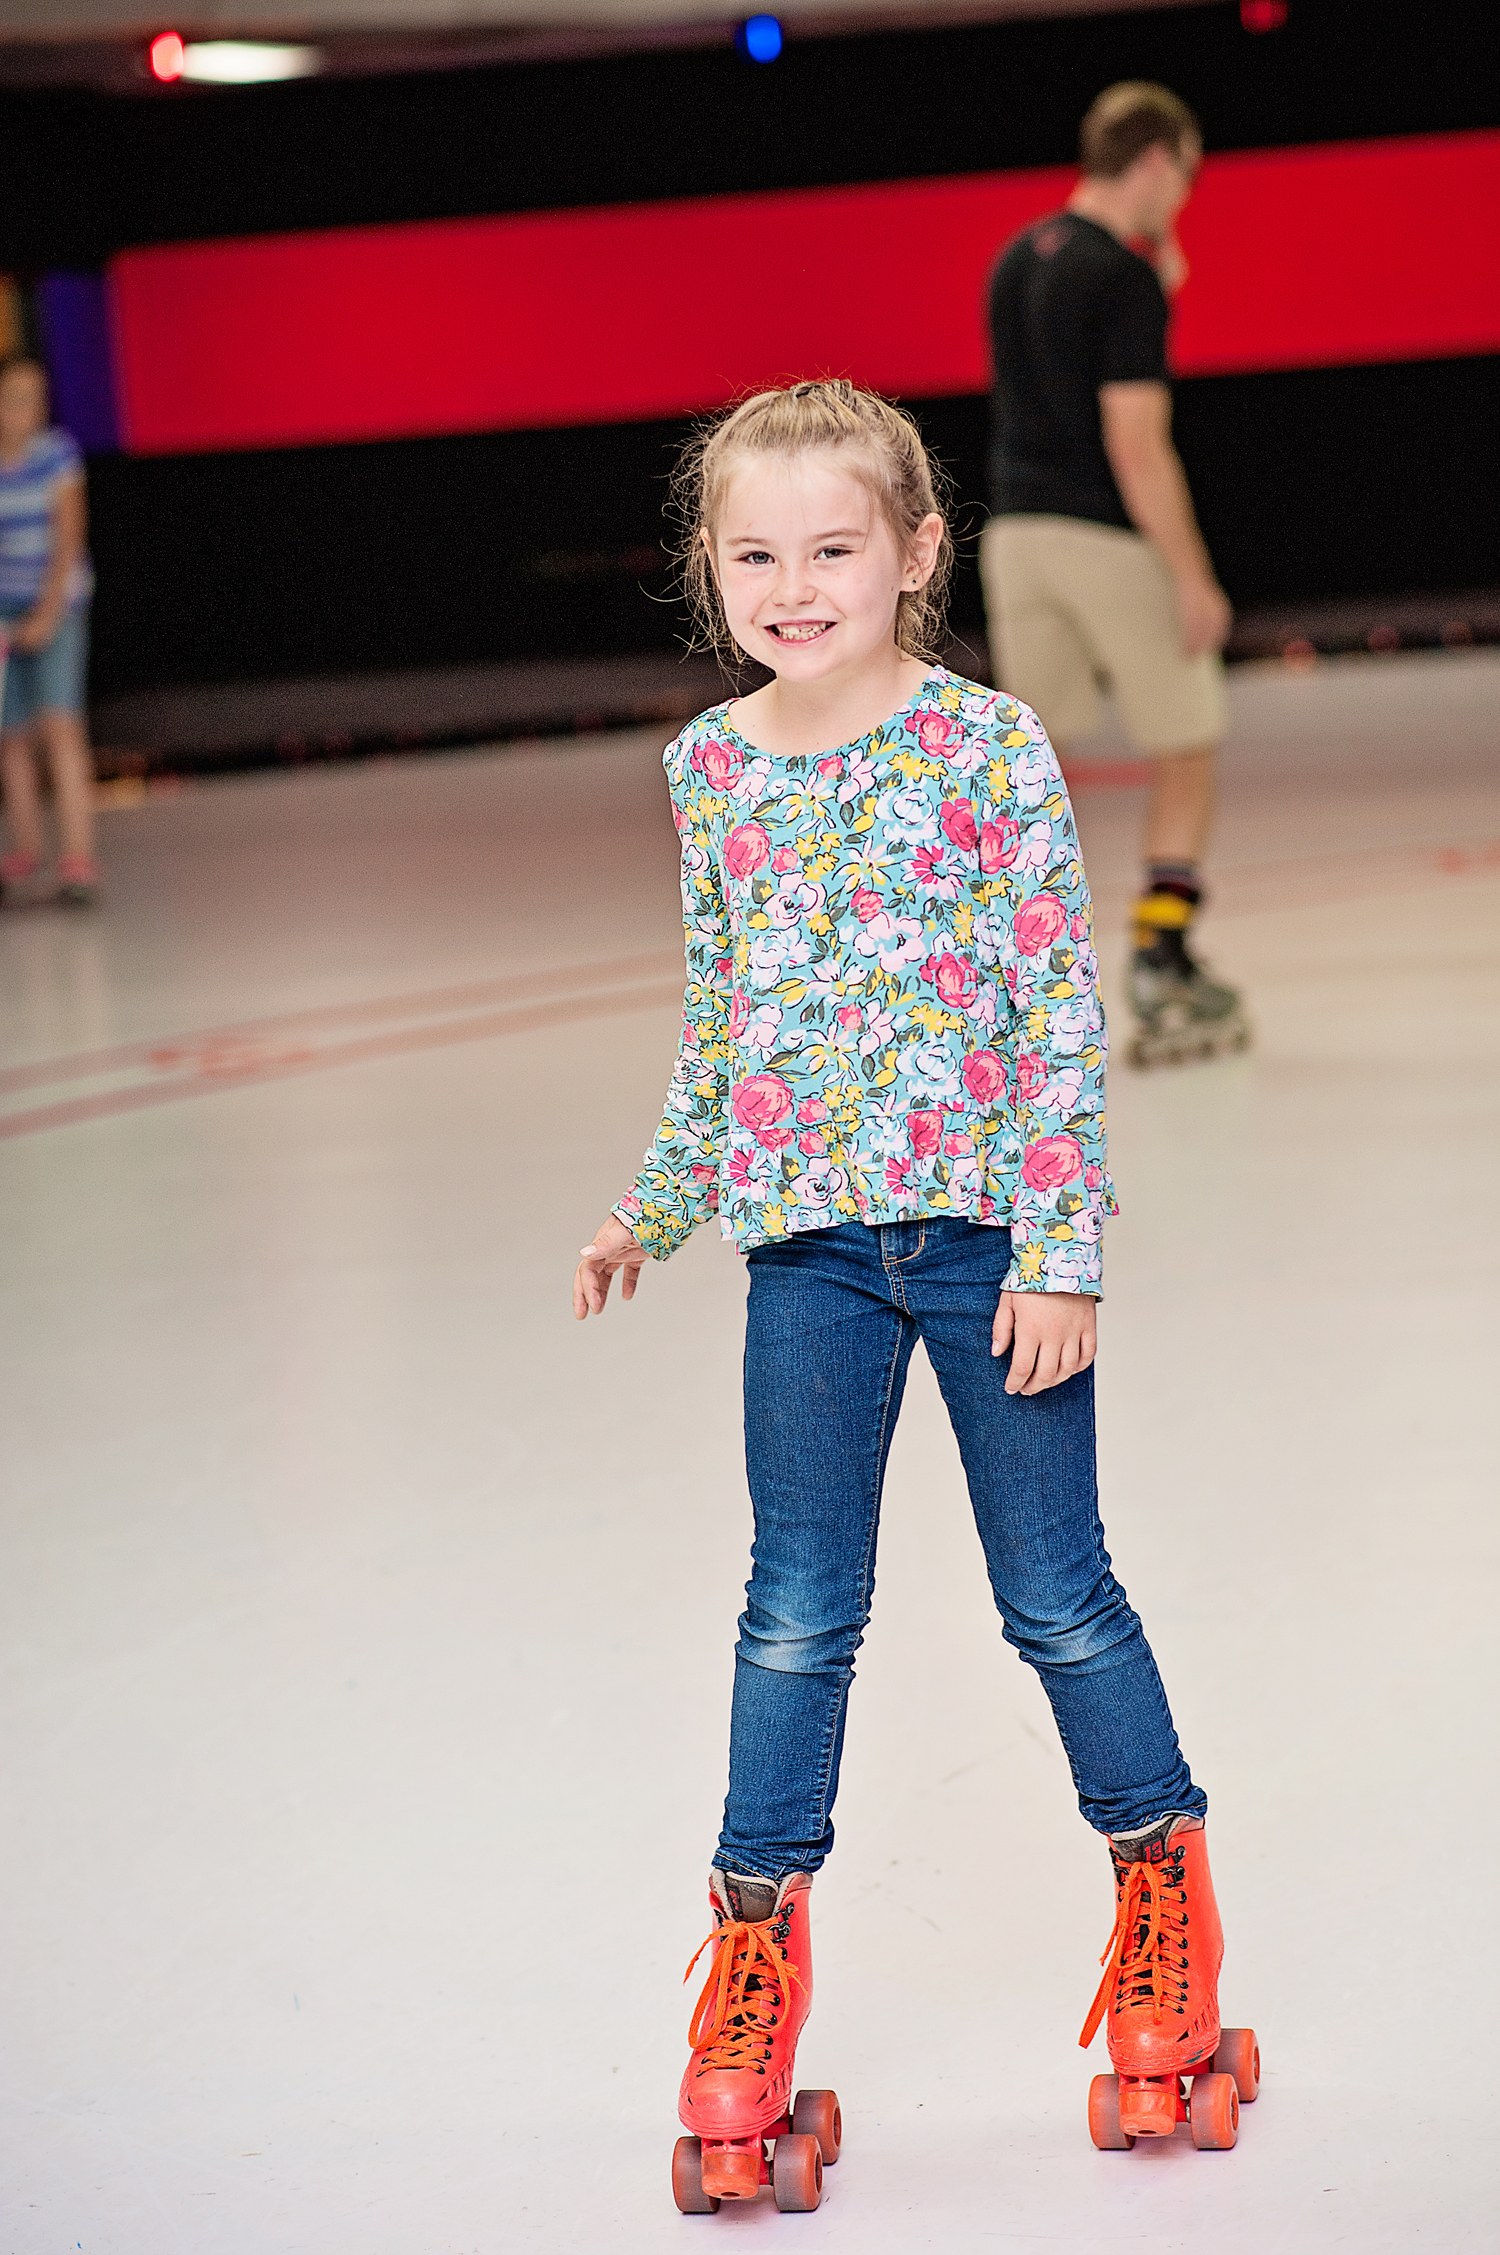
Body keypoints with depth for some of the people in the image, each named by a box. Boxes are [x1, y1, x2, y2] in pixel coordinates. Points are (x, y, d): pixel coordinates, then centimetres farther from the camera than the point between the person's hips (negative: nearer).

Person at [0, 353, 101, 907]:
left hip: (56, 606, -2)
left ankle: (78, 859, -20)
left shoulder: (57, 455, -8)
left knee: (60, 725, -15)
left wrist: (46, 616, -16)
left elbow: (69, 539, -10)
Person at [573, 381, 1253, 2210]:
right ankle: (755, 1946, 18)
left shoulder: (989, 745, -9)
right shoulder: (709, 766, 4)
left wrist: (1064, 1249, -12)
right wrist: (657, 1206, 15)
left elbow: (1061, 1012, -8)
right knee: (797, 1614, 7)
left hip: (987, 1227, -3)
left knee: (1058, 1596, 7)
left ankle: (1161, 1883, 28)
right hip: (807, 1241, 3)